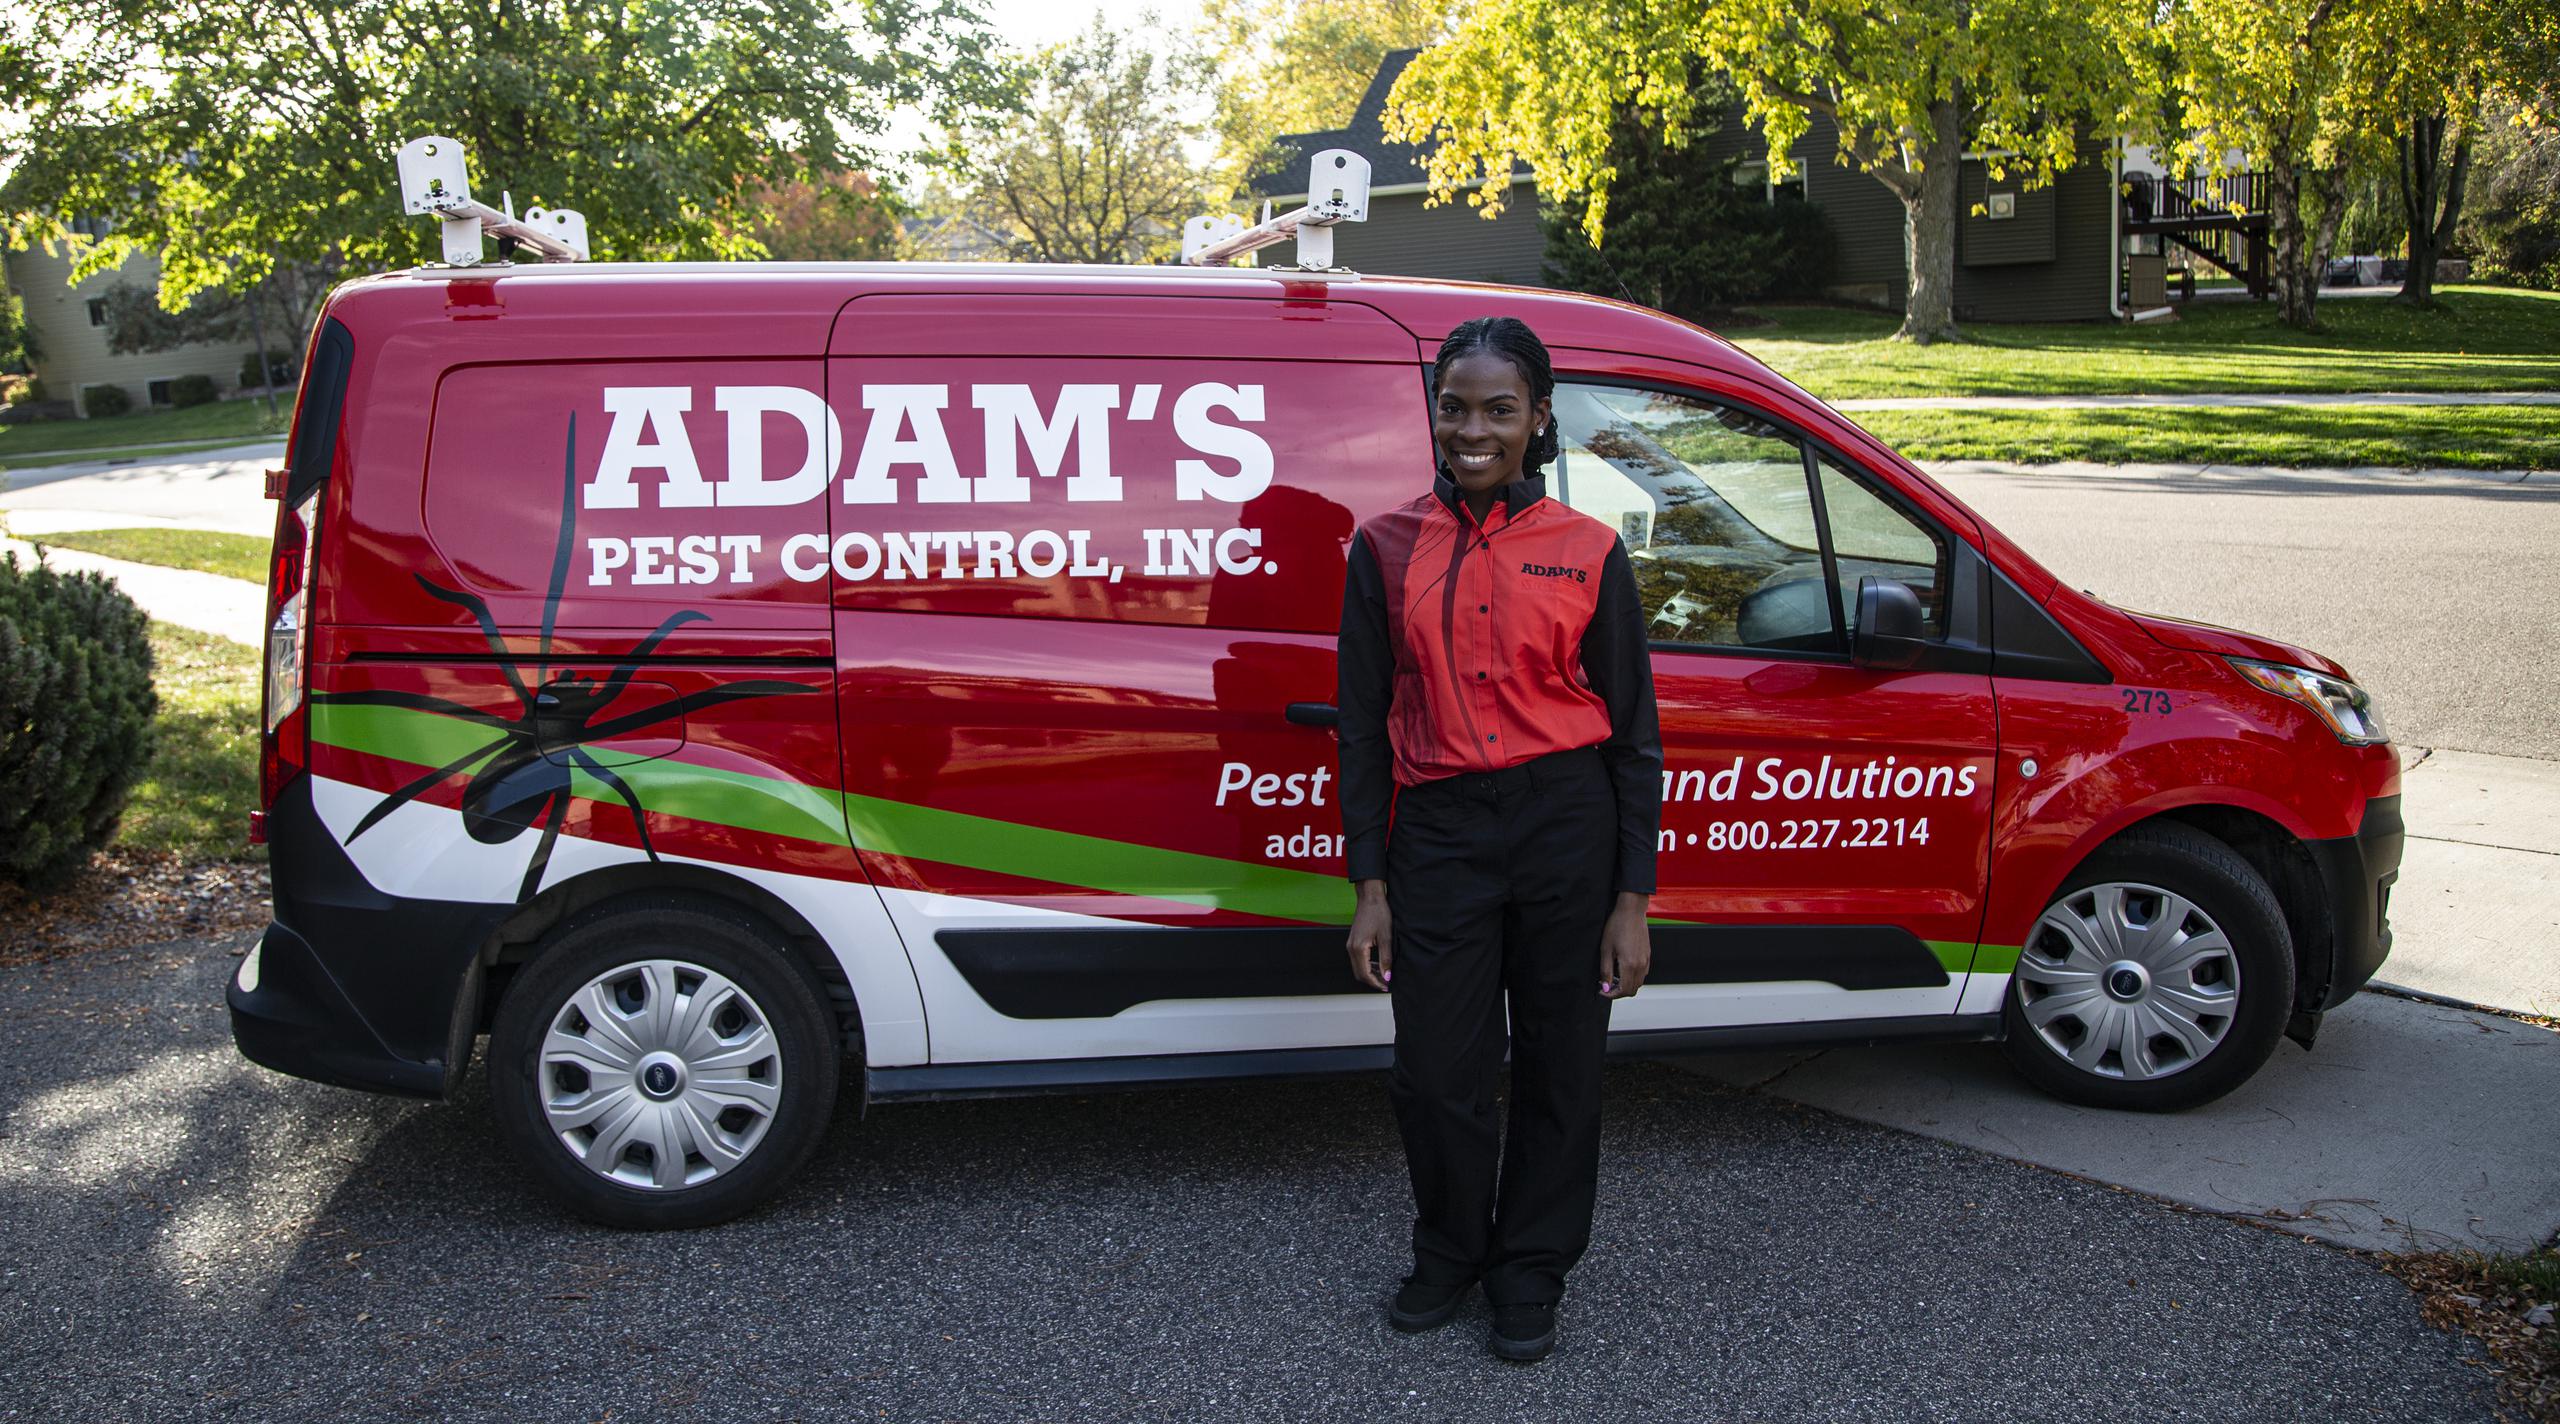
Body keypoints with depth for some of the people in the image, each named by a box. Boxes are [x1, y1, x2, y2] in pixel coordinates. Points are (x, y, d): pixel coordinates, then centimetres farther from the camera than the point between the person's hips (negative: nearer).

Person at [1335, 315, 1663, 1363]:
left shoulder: (1587, 552, 1)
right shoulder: (1388, 549, 3)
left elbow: (1634, 735, 3)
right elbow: (1364, 726, 5)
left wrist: (1631, 901, -1)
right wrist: (1370, 887, 1)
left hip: (1568, 826, 0)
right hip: (1438, 832, 1)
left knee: (1558, 1065, 9)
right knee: (1435, 1072, 3)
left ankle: (1530, 1272, 31)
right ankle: (1450, 1253, 30)